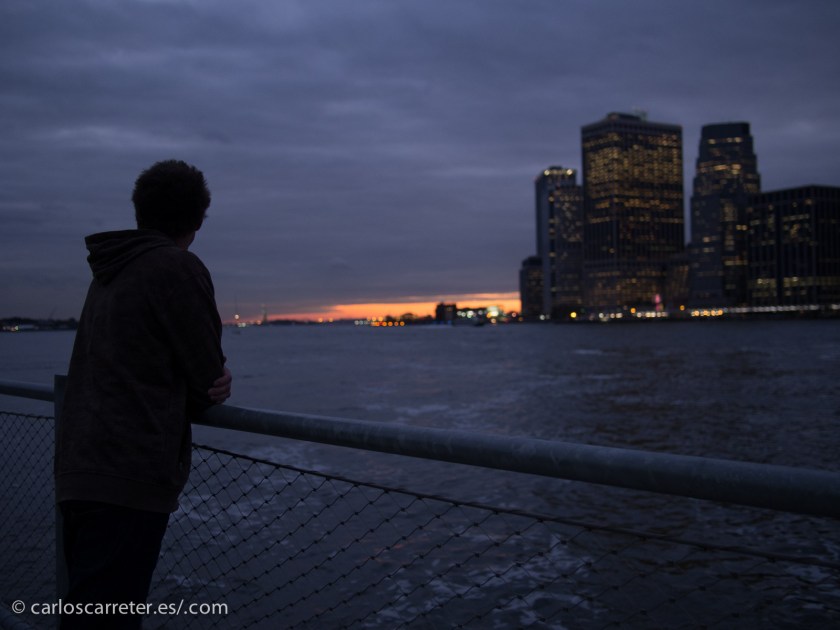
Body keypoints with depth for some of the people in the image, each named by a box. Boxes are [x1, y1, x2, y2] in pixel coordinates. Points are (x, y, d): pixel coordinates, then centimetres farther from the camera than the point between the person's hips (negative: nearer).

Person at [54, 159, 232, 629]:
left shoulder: (108, 272, 17)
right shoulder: (180, 268, -9)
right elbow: (208, 378, -8)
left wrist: (210, 384, 3)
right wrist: (212, 385, 15)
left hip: (79, 471, 9)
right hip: (130, 479, -9)